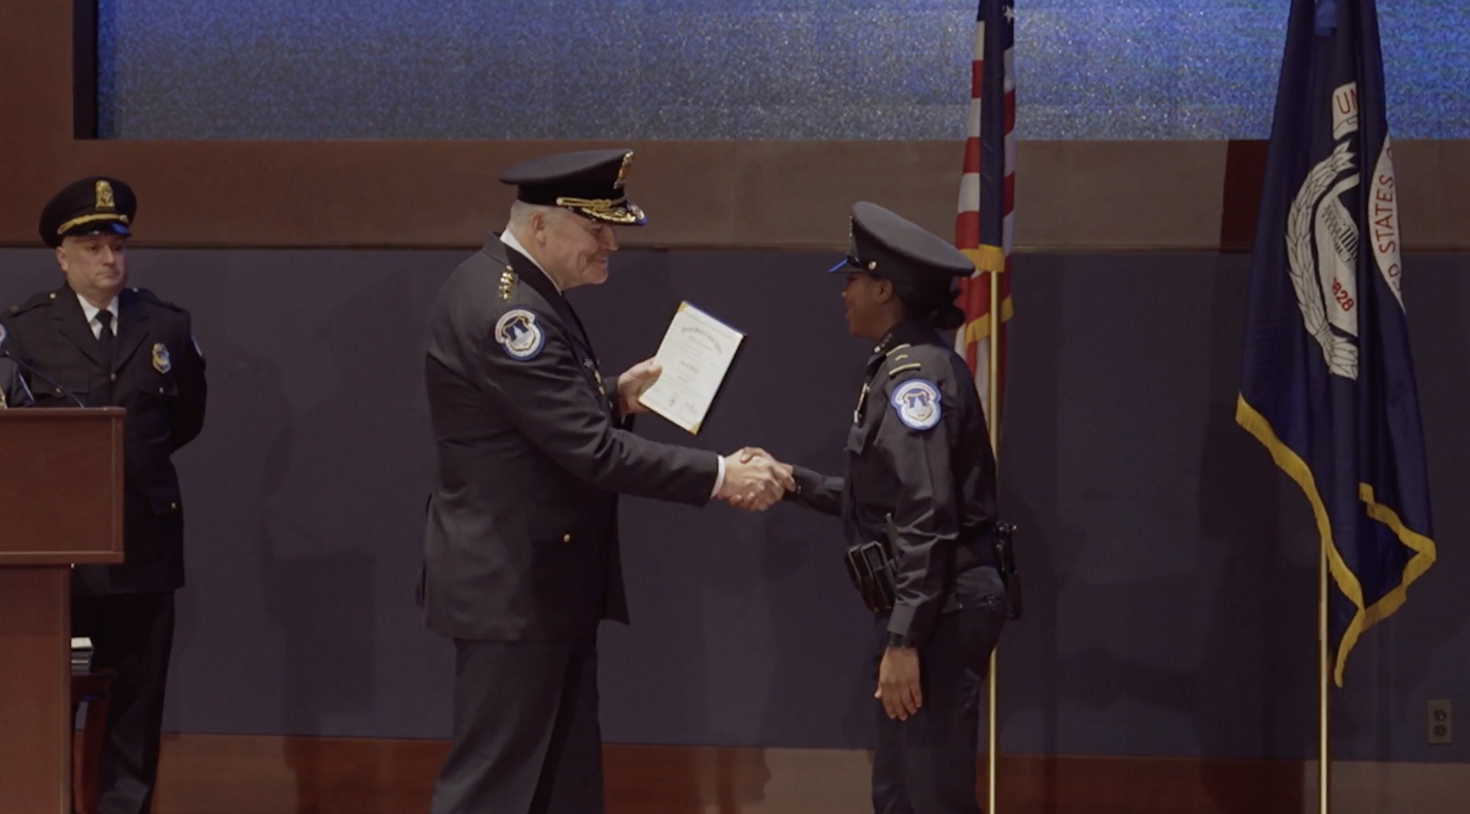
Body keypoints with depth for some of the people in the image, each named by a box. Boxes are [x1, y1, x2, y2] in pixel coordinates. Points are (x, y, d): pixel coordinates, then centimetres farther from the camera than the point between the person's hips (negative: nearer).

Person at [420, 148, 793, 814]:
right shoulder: (501, 308, -21)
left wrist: (616, 398, 3)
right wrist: (719, 477, -23)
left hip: (548, 583, 11)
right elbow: (592, 452, -26)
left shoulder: (525, 294, 11)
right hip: (510, 588, -11)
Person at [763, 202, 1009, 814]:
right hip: (927, 610, 11)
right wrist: (792, 483, 20)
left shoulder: (915, 371, -15)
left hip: (940, 613, -11)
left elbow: (928, 517, -22)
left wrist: (904, 639, -24)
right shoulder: (904, 366, 17)